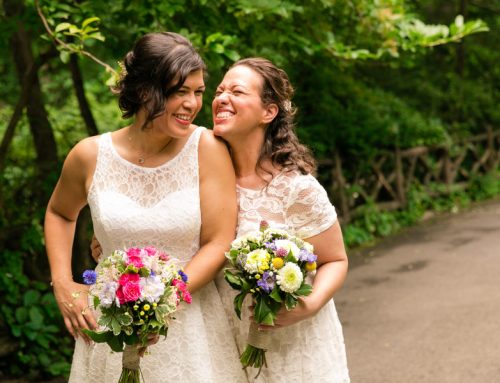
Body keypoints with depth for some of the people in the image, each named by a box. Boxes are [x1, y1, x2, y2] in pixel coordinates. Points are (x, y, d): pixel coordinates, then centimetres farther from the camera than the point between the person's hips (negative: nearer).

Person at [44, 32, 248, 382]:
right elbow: (59, 213, 14)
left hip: (190, 322, -1)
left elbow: (218, 243, -11)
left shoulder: (207, 149, -11)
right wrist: (62, 284, 4)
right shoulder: (91, 156, -6)